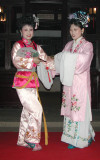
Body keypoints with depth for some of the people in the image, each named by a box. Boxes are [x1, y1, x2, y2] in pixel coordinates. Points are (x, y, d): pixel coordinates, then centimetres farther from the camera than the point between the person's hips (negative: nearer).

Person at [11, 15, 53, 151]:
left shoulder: (36, 47, 16)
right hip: (22, 81, -6)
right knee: (36, 109, -13)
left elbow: (46, 59, 12)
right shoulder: (17, 45, 0)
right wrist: (33, 60, -10)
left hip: (33, 81, 6)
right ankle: (32, 140, -1)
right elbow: (16, 61, -13)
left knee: (27, 111, 9)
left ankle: (22, 140, 20)